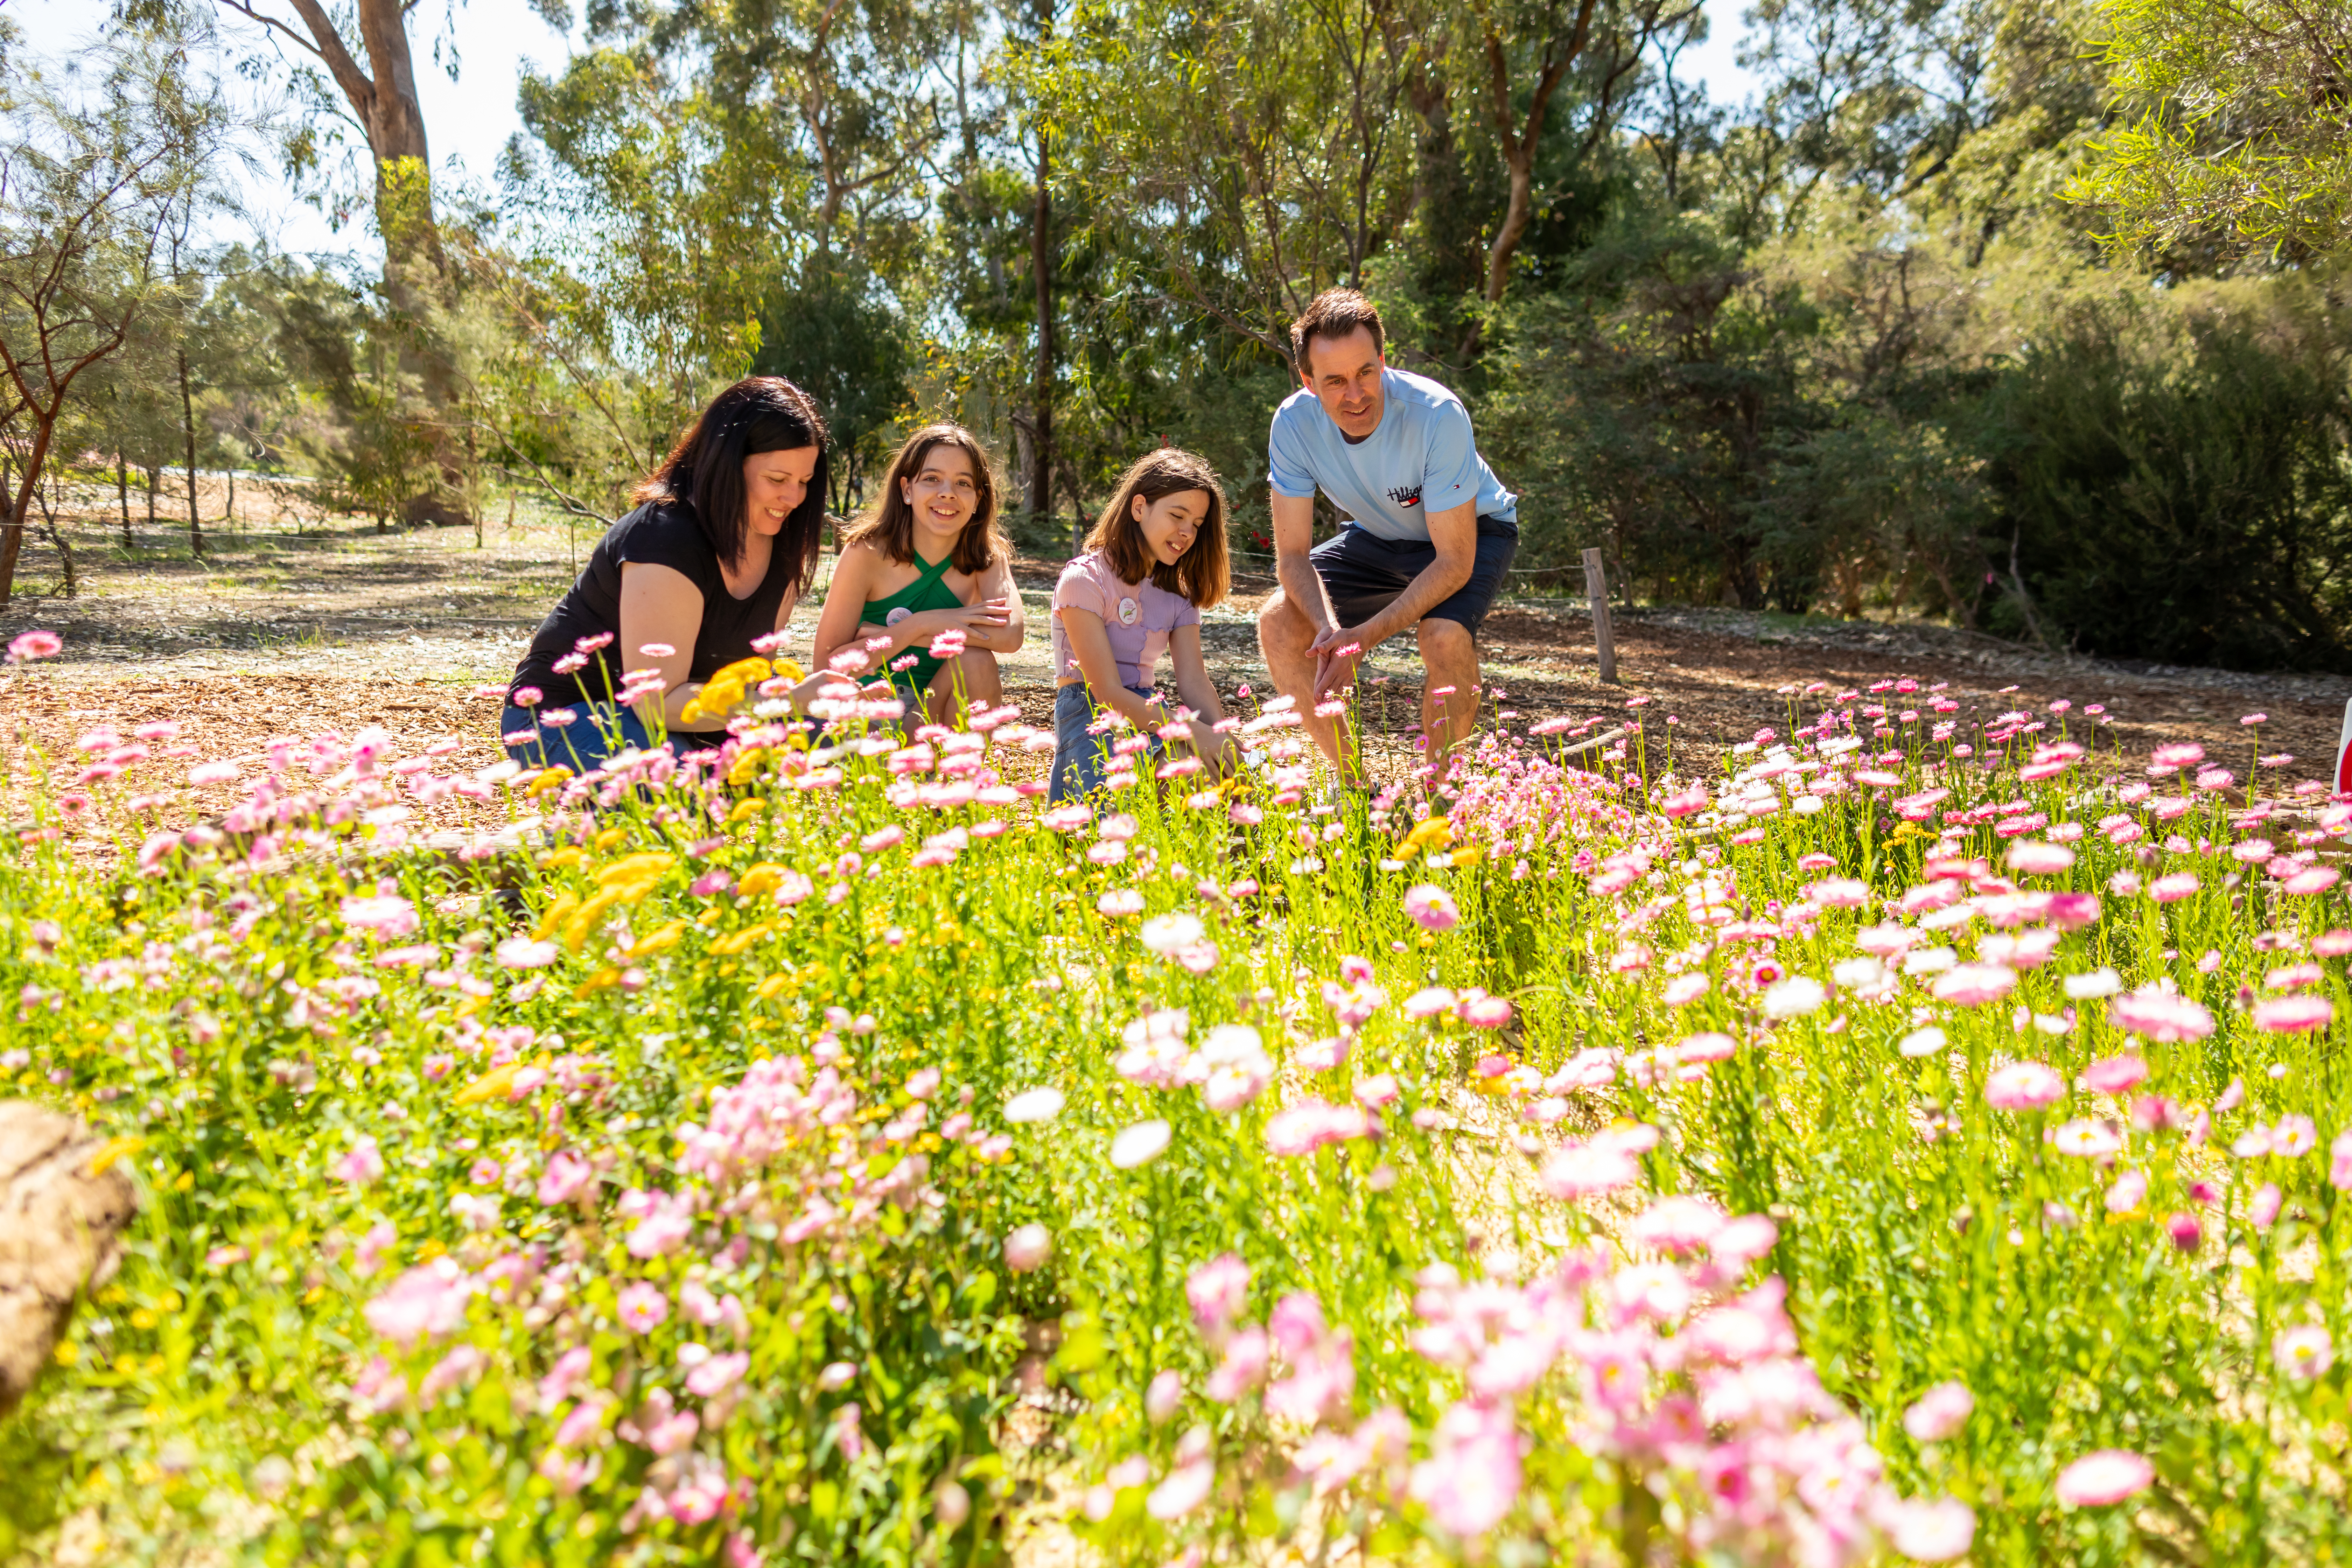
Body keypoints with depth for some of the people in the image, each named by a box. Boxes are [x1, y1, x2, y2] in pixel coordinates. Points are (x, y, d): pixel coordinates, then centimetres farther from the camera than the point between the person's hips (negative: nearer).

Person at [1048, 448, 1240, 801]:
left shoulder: (1178, 596, 13)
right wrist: (1195, 732, -28)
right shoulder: (1085, 579, -10)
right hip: (1091, 717, -6)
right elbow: (1108, 692, -17)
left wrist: (1224, 740, -22)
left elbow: (1194, 681, -1)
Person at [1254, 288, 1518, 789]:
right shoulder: (1294, 423, -23)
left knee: (1444, 635, -34)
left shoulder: (1437, 415, -35)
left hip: (1472, 530, -4)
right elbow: (1292, 555, -18)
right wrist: (1330, 629, -38)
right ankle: (1354, 780, 2)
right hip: (1377, 537, 5)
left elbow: (1455, 561, -32)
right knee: (1277, 623, -13)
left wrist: (1365, 637, -40)